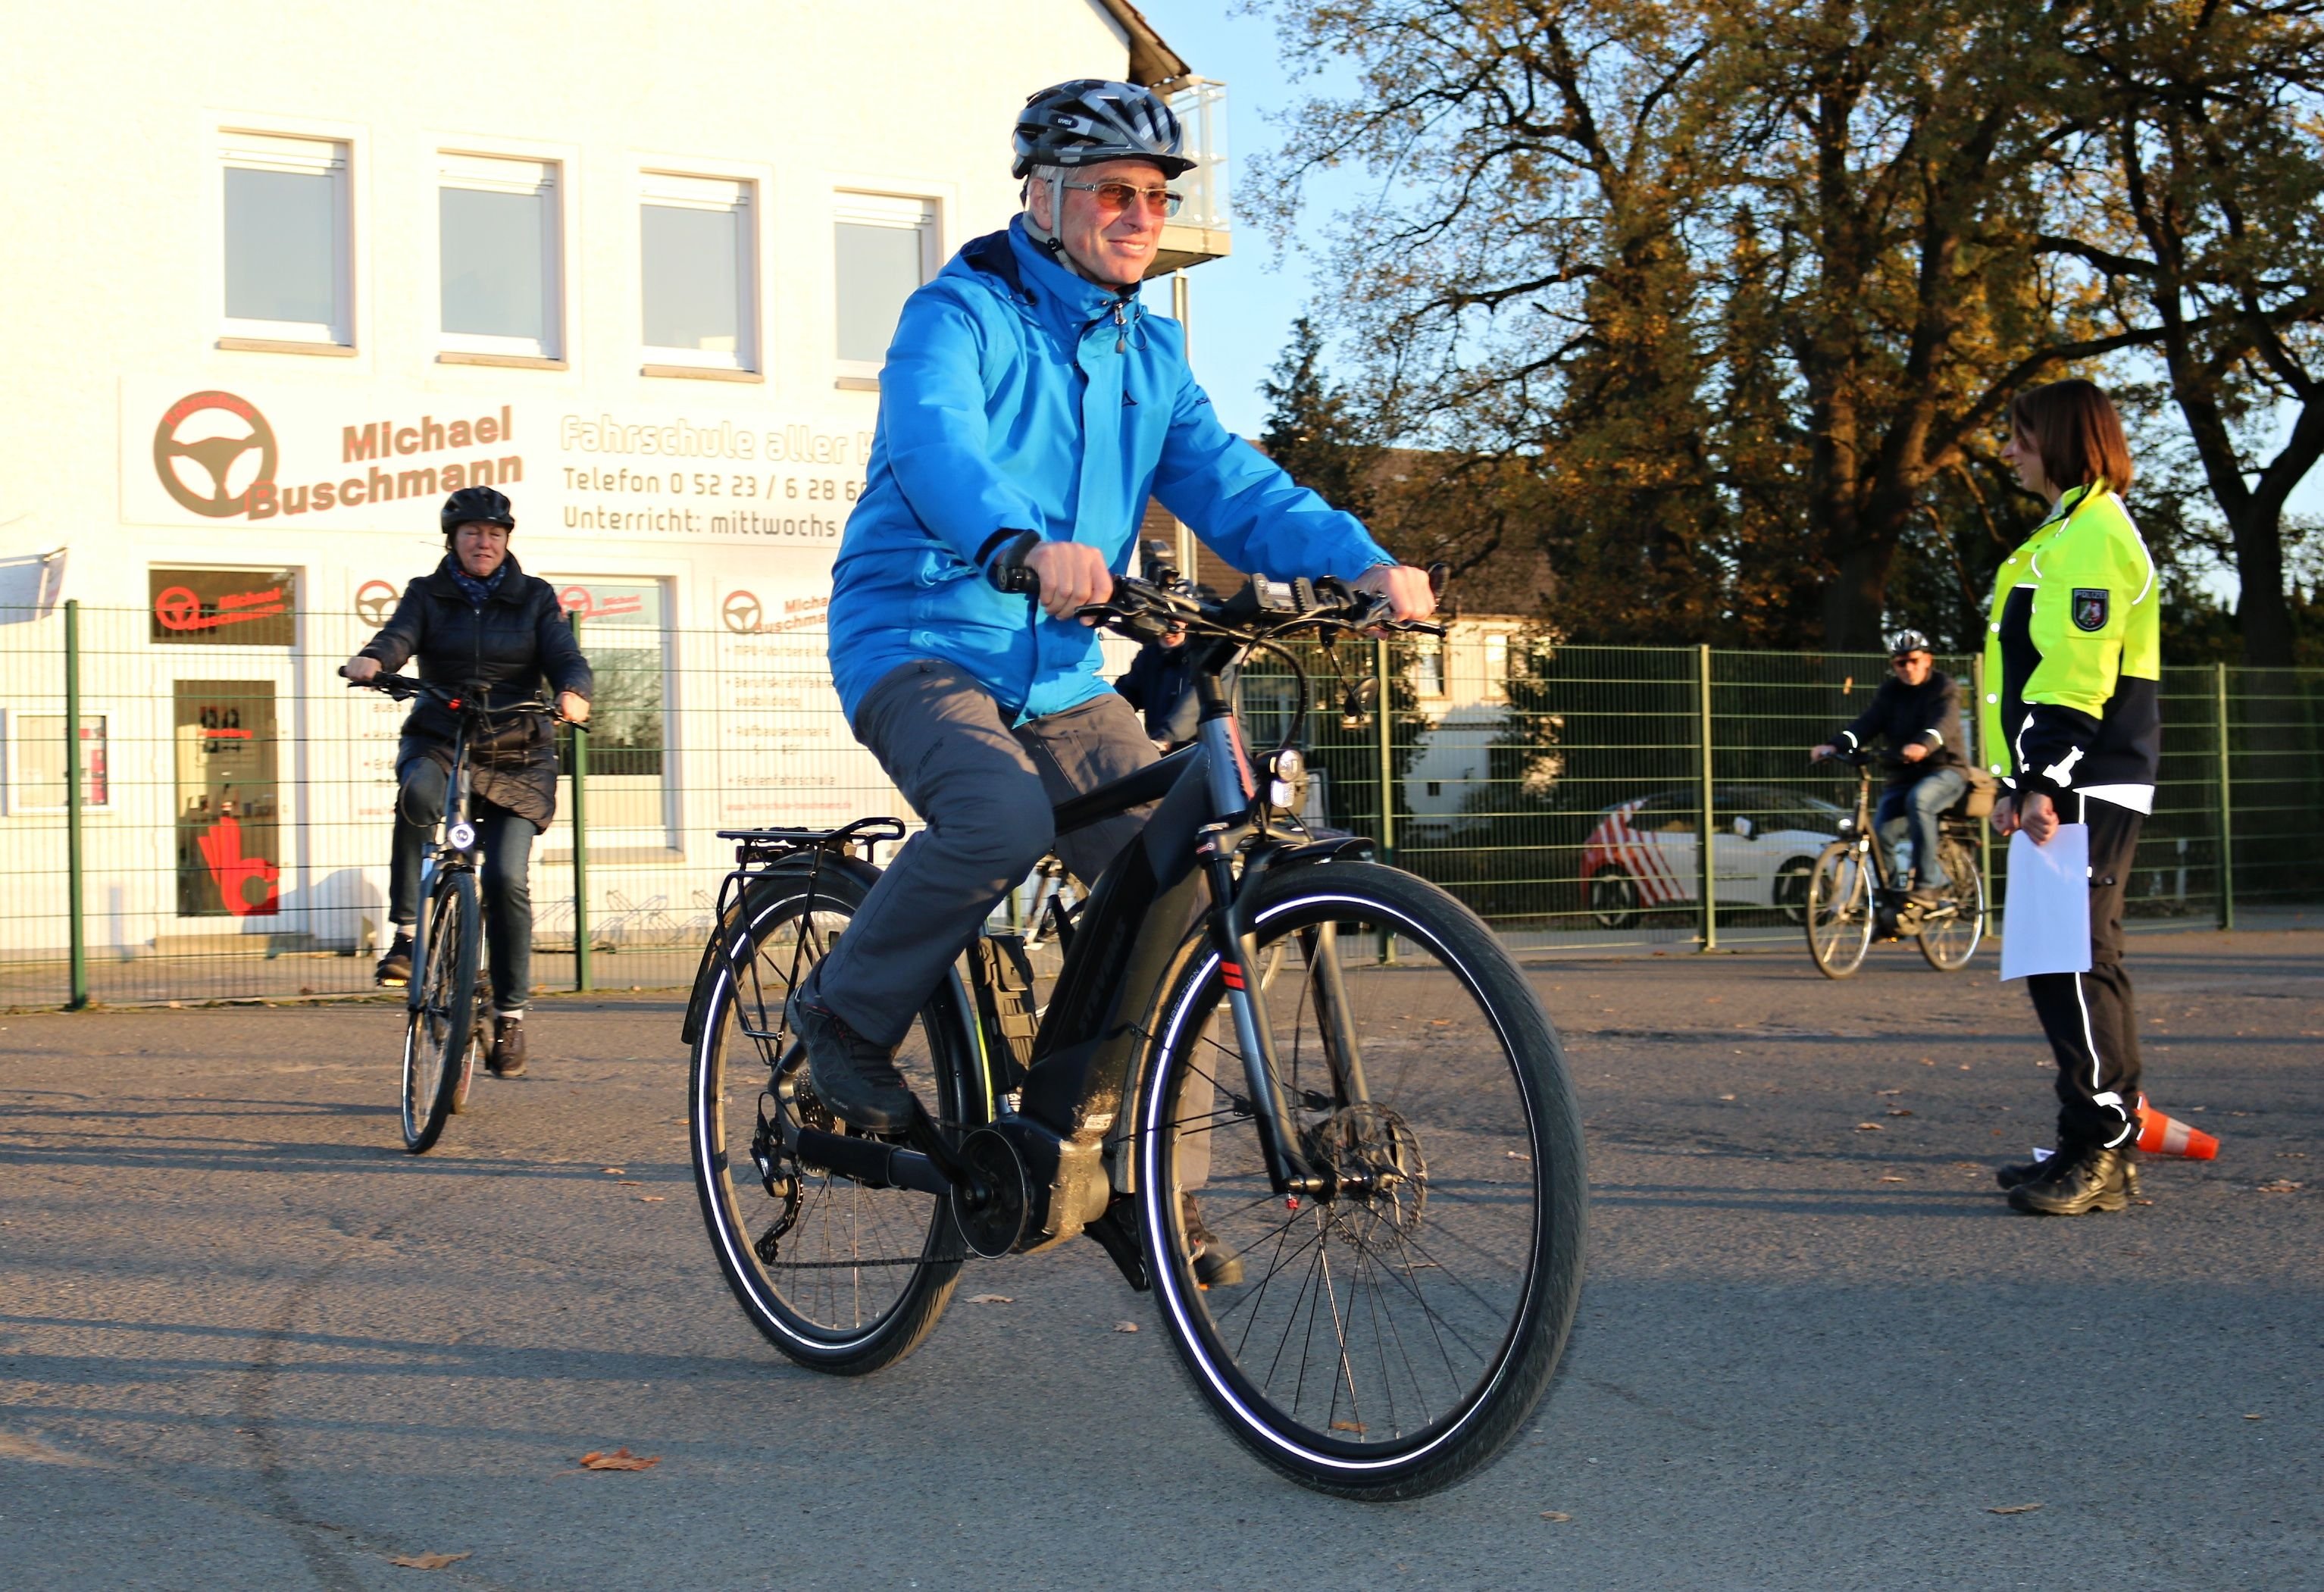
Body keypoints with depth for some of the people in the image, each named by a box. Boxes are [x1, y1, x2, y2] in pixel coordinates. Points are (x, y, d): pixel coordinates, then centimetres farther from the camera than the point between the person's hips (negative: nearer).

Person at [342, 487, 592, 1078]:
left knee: (507, 877, -14)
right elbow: (399, 636, -12)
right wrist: (371, 660, -36)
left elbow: (564, 657, -7)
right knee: (418, 792, -37)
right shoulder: (427, 595, 8)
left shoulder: (534, 598, 7)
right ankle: (408, 933, -27)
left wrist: (574, 691, -31)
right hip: (439, 741, 0)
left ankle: (510, 1013, -1)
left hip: (516, 756, 0)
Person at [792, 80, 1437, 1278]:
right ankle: (848, 1012, -9)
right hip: (919, 645, -6)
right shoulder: (960, 316, -8)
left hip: (1061, 675, 6)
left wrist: (1358, 562, -19)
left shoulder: (1149, 353, 13)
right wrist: (1029, 545, -51)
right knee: (998, 822, -35)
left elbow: (1229, 483, 1)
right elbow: (937, 446, -30)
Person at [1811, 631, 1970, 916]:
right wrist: (1835, 745, -26)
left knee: (1919, 799, -36)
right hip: (1902, 775, 5)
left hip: (1943, 770, -5)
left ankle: (1928, 884, -31)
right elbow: (1868, 723, -5)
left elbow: (1945, 722, -24)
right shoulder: (1890, 692, 10)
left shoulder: (1943, 687, -3)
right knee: (1881, 833, -15)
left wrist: (1923, 745, -47)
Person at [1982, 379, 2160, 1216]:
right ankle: (2097, 1145, 17)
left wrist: (2045, 783, -23)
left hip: (2090, 789, -11)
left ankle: (2099, 1153, -9)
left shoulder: (2093, 535, -11)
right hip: (2062, 787, 11)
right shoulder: (2065, 534, 22)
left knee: (2073, 961, -12)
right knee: (2066, 963, 12)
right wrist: (2018, 781, 20)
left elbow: (2078, 674, -20)